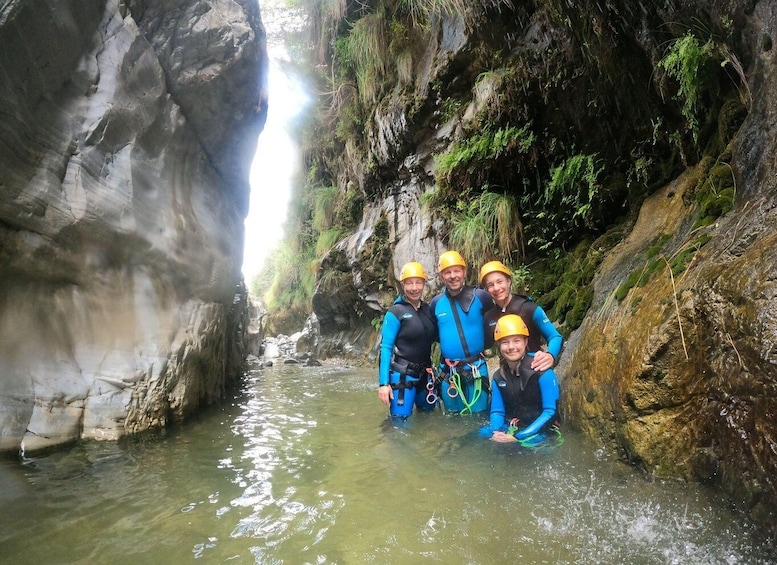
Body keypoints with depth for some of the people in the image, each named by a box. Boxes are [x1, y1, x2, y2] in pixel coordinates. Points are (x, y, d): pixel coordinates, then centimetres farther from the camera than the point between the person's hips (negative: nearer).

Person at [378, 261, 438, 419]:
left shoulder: (428, 309, 6)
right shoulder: (395, 312, -11)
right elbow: (385, 348, -13)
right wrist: (383, 383, -18)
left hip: (424, 374, 6)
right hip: (402, 375, -6)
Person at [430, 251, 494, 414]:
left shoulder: (480, 296, -7)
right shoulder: (436, 302, 2)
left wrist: (482, 343, -3)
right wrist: (448, 340, 7)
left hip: (476, 368, -3)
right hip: (447, 371, 3)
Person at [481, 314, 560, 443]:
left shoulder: (542, 371, -13)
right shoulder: (498, 376, 4)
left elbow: (550, 412, -16)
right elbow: (497, 412, 6)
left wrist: (518, 437, -22)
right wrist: (496, 433, -17)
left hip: (538, 432, -4)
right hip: (509, 430, 5)